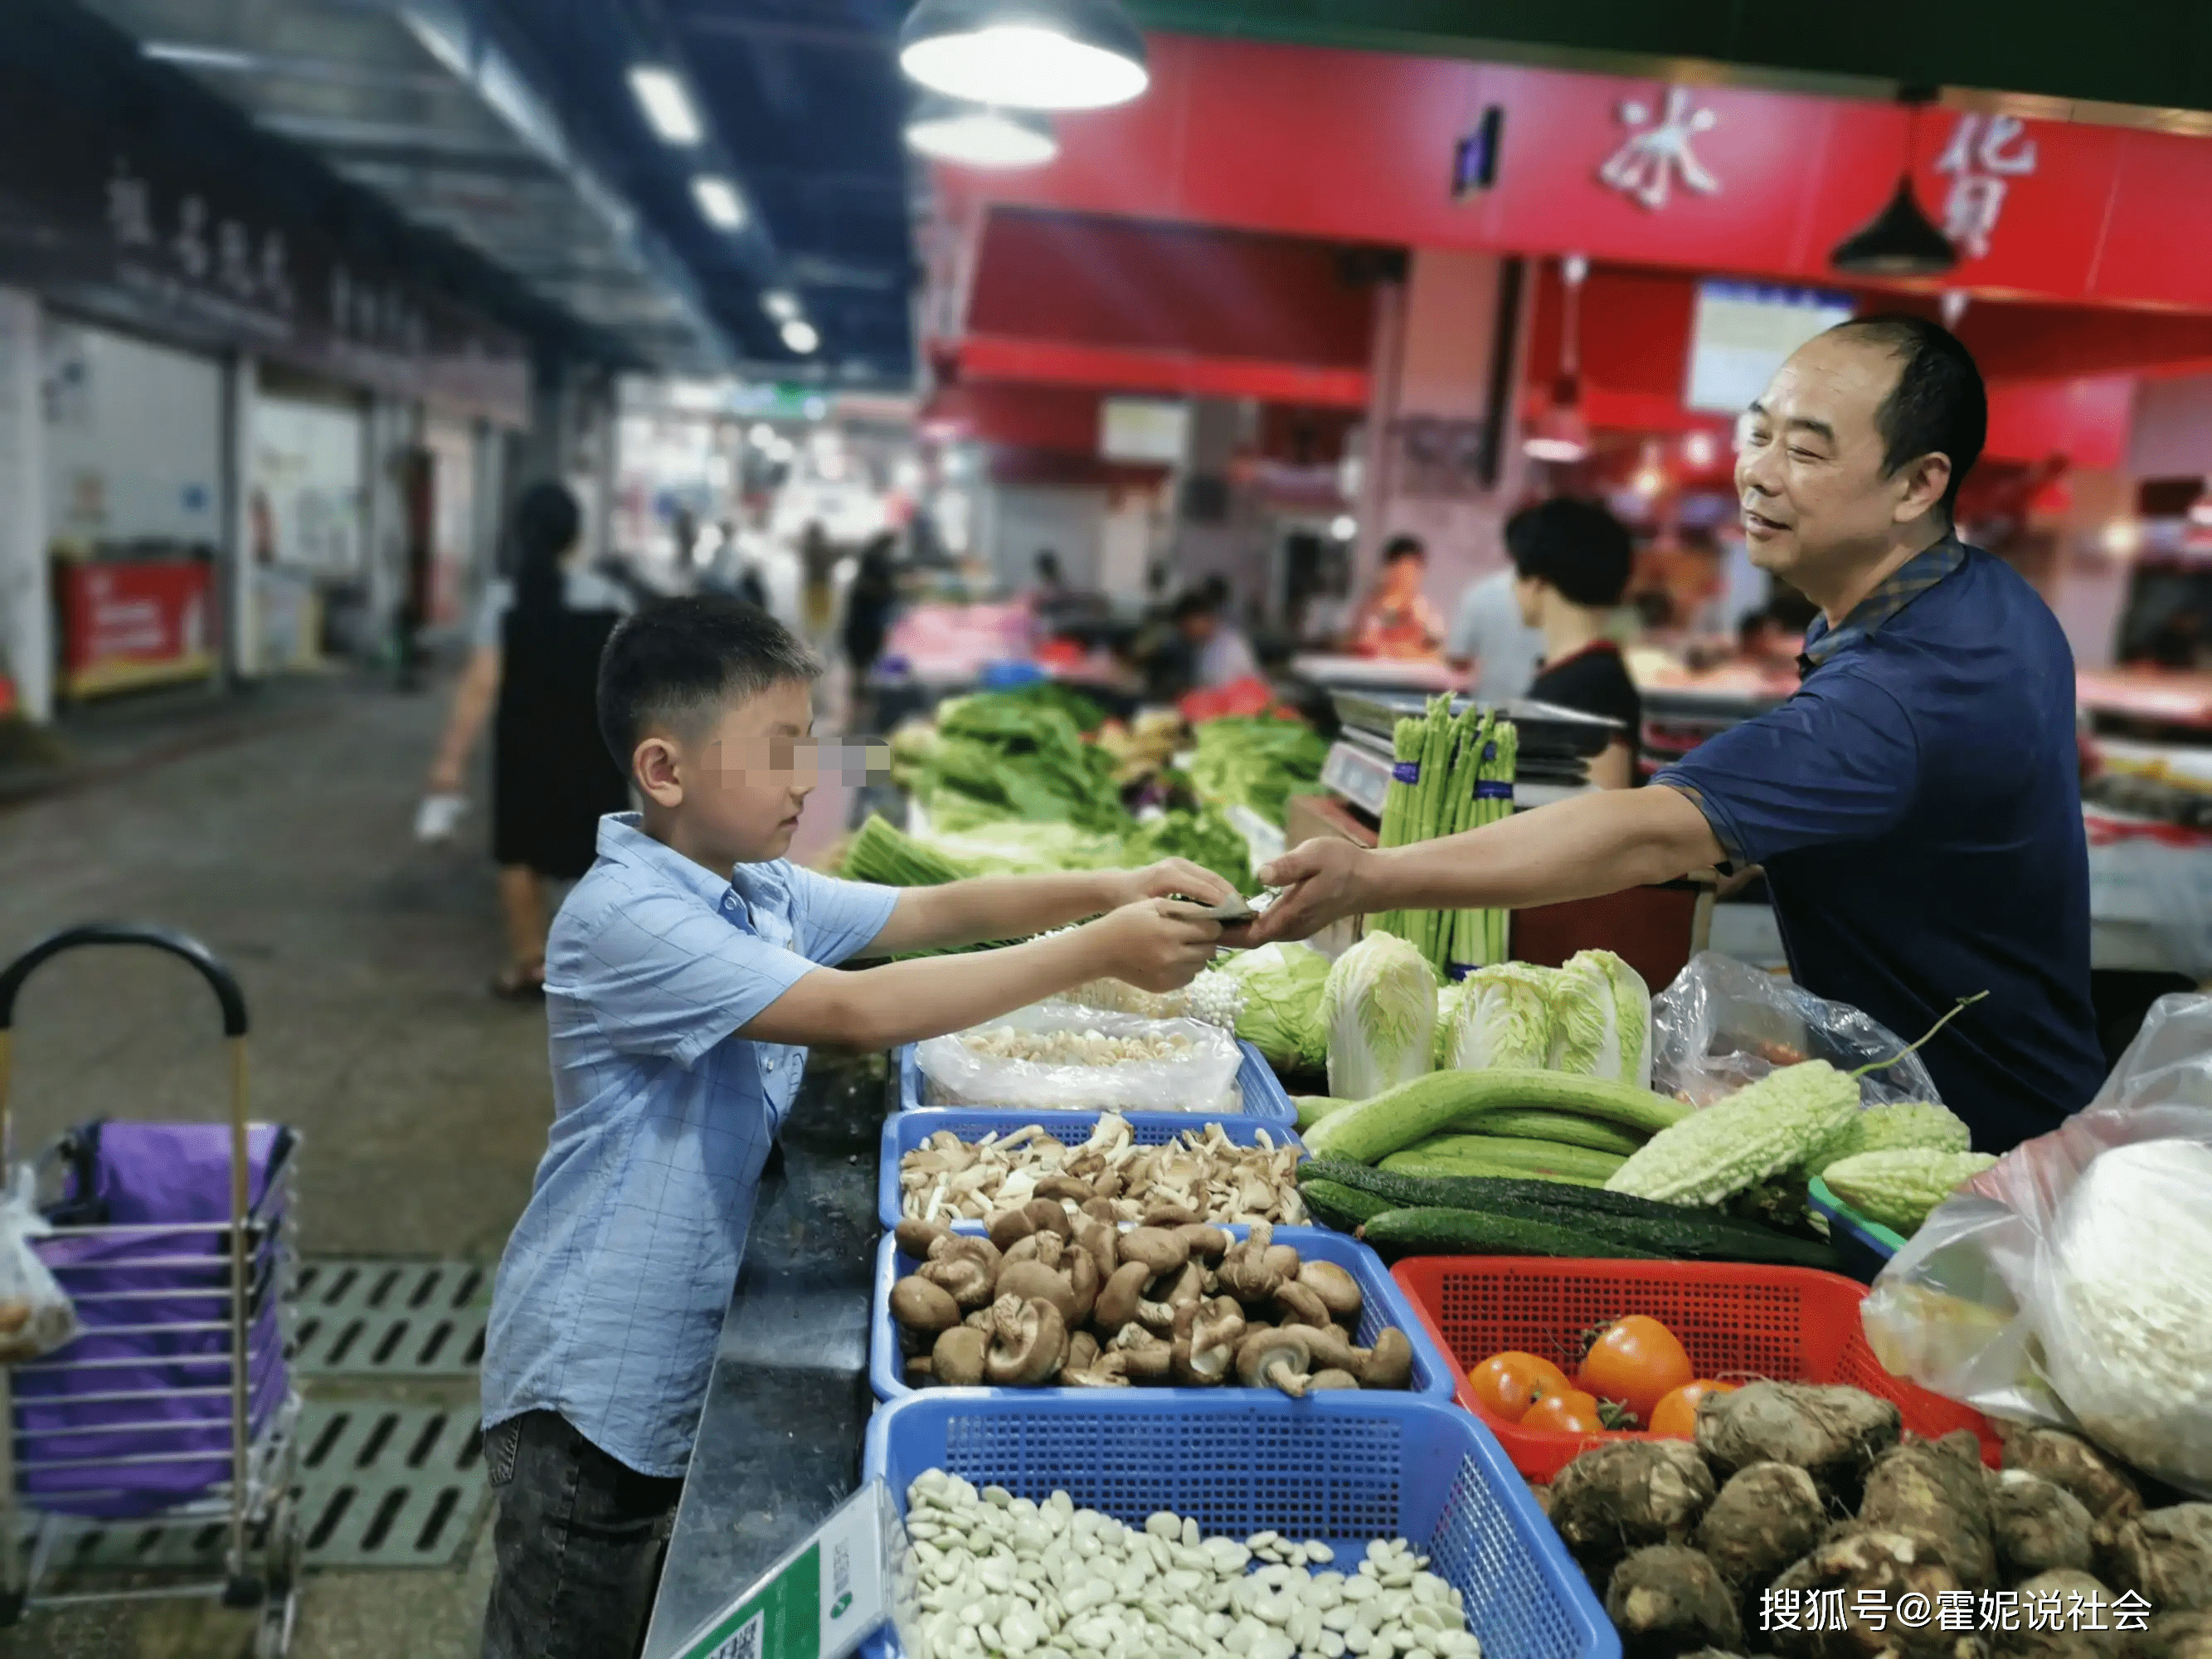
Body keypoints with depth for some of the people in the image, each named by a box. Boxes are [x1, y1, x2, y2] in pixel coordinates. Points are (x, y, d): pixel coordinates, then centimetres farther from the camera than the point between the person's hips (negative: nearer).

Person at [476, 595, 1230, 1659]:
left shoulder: (763, 893, 3)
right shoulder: (625, 918, -25)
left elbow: (933, 911, 5)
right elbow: (859, 1012, -33)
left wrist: (1107, 889, -11)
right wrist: (1096, 953, -31)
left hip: (690, 1361, 8)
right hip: (592, 1384, -8)